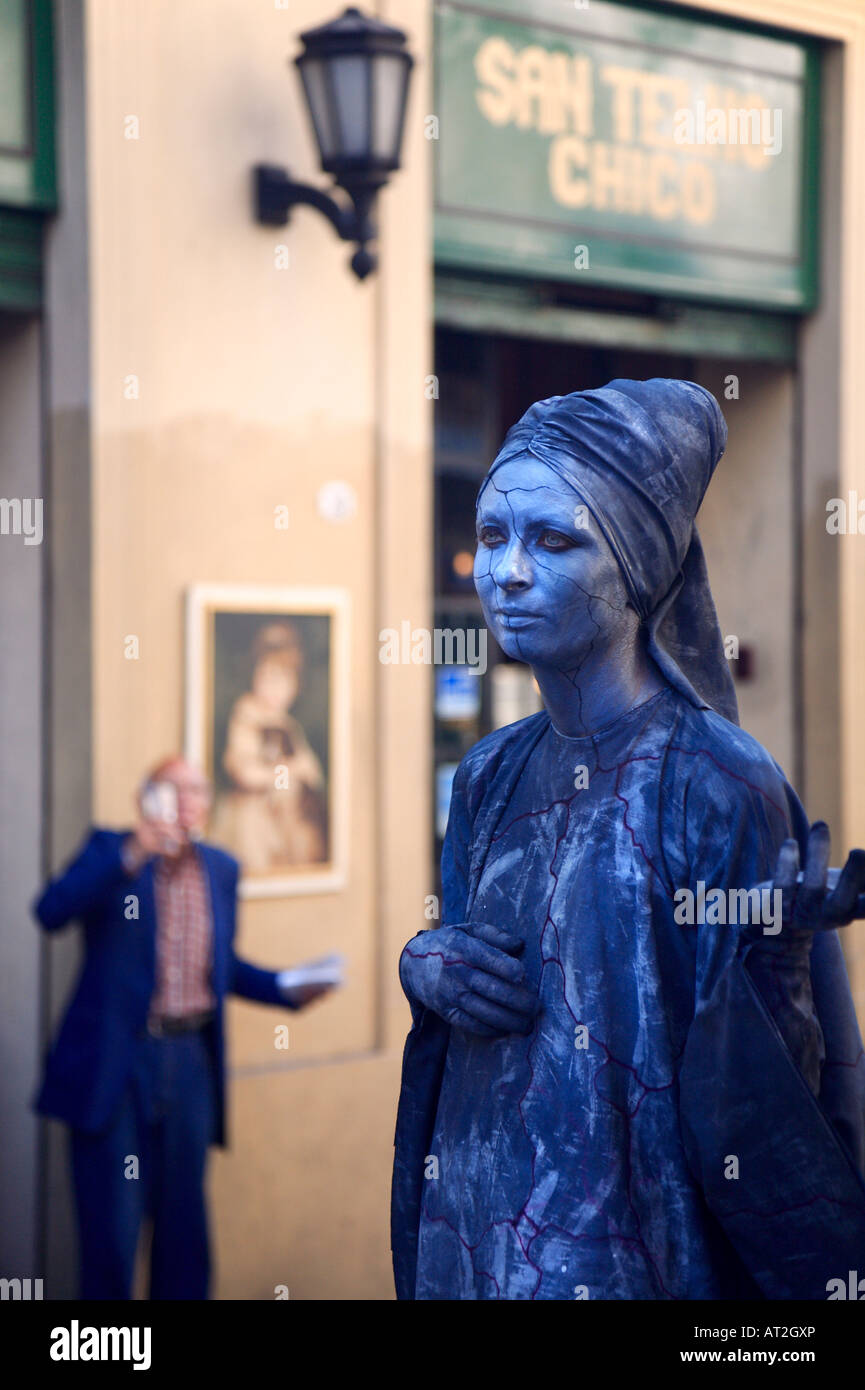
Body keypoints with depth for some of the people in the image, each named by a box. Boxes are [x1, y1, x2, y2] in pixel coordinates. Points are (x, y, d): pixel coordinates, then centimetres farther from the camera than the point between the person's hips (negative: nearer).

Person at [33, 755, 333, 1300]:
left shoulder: (222, 869, 12)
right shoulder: (110, 851, -1)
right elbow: (52, 911, -19)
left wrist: (285, 989, 6)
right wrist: (130, 856, -28)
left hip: (190, 1064, 4)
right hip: (114, 1065, -4)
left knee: (185, 1224, 9)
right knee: (113, 1227, -2)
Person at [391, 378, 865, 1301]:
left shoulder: (720, 785, -17)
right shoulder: (491, 775, 2)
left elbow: (756, 1096, -17)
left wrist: (773, 949, -35)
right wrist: (423, 966, -6)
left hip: (636, 1258, -6)